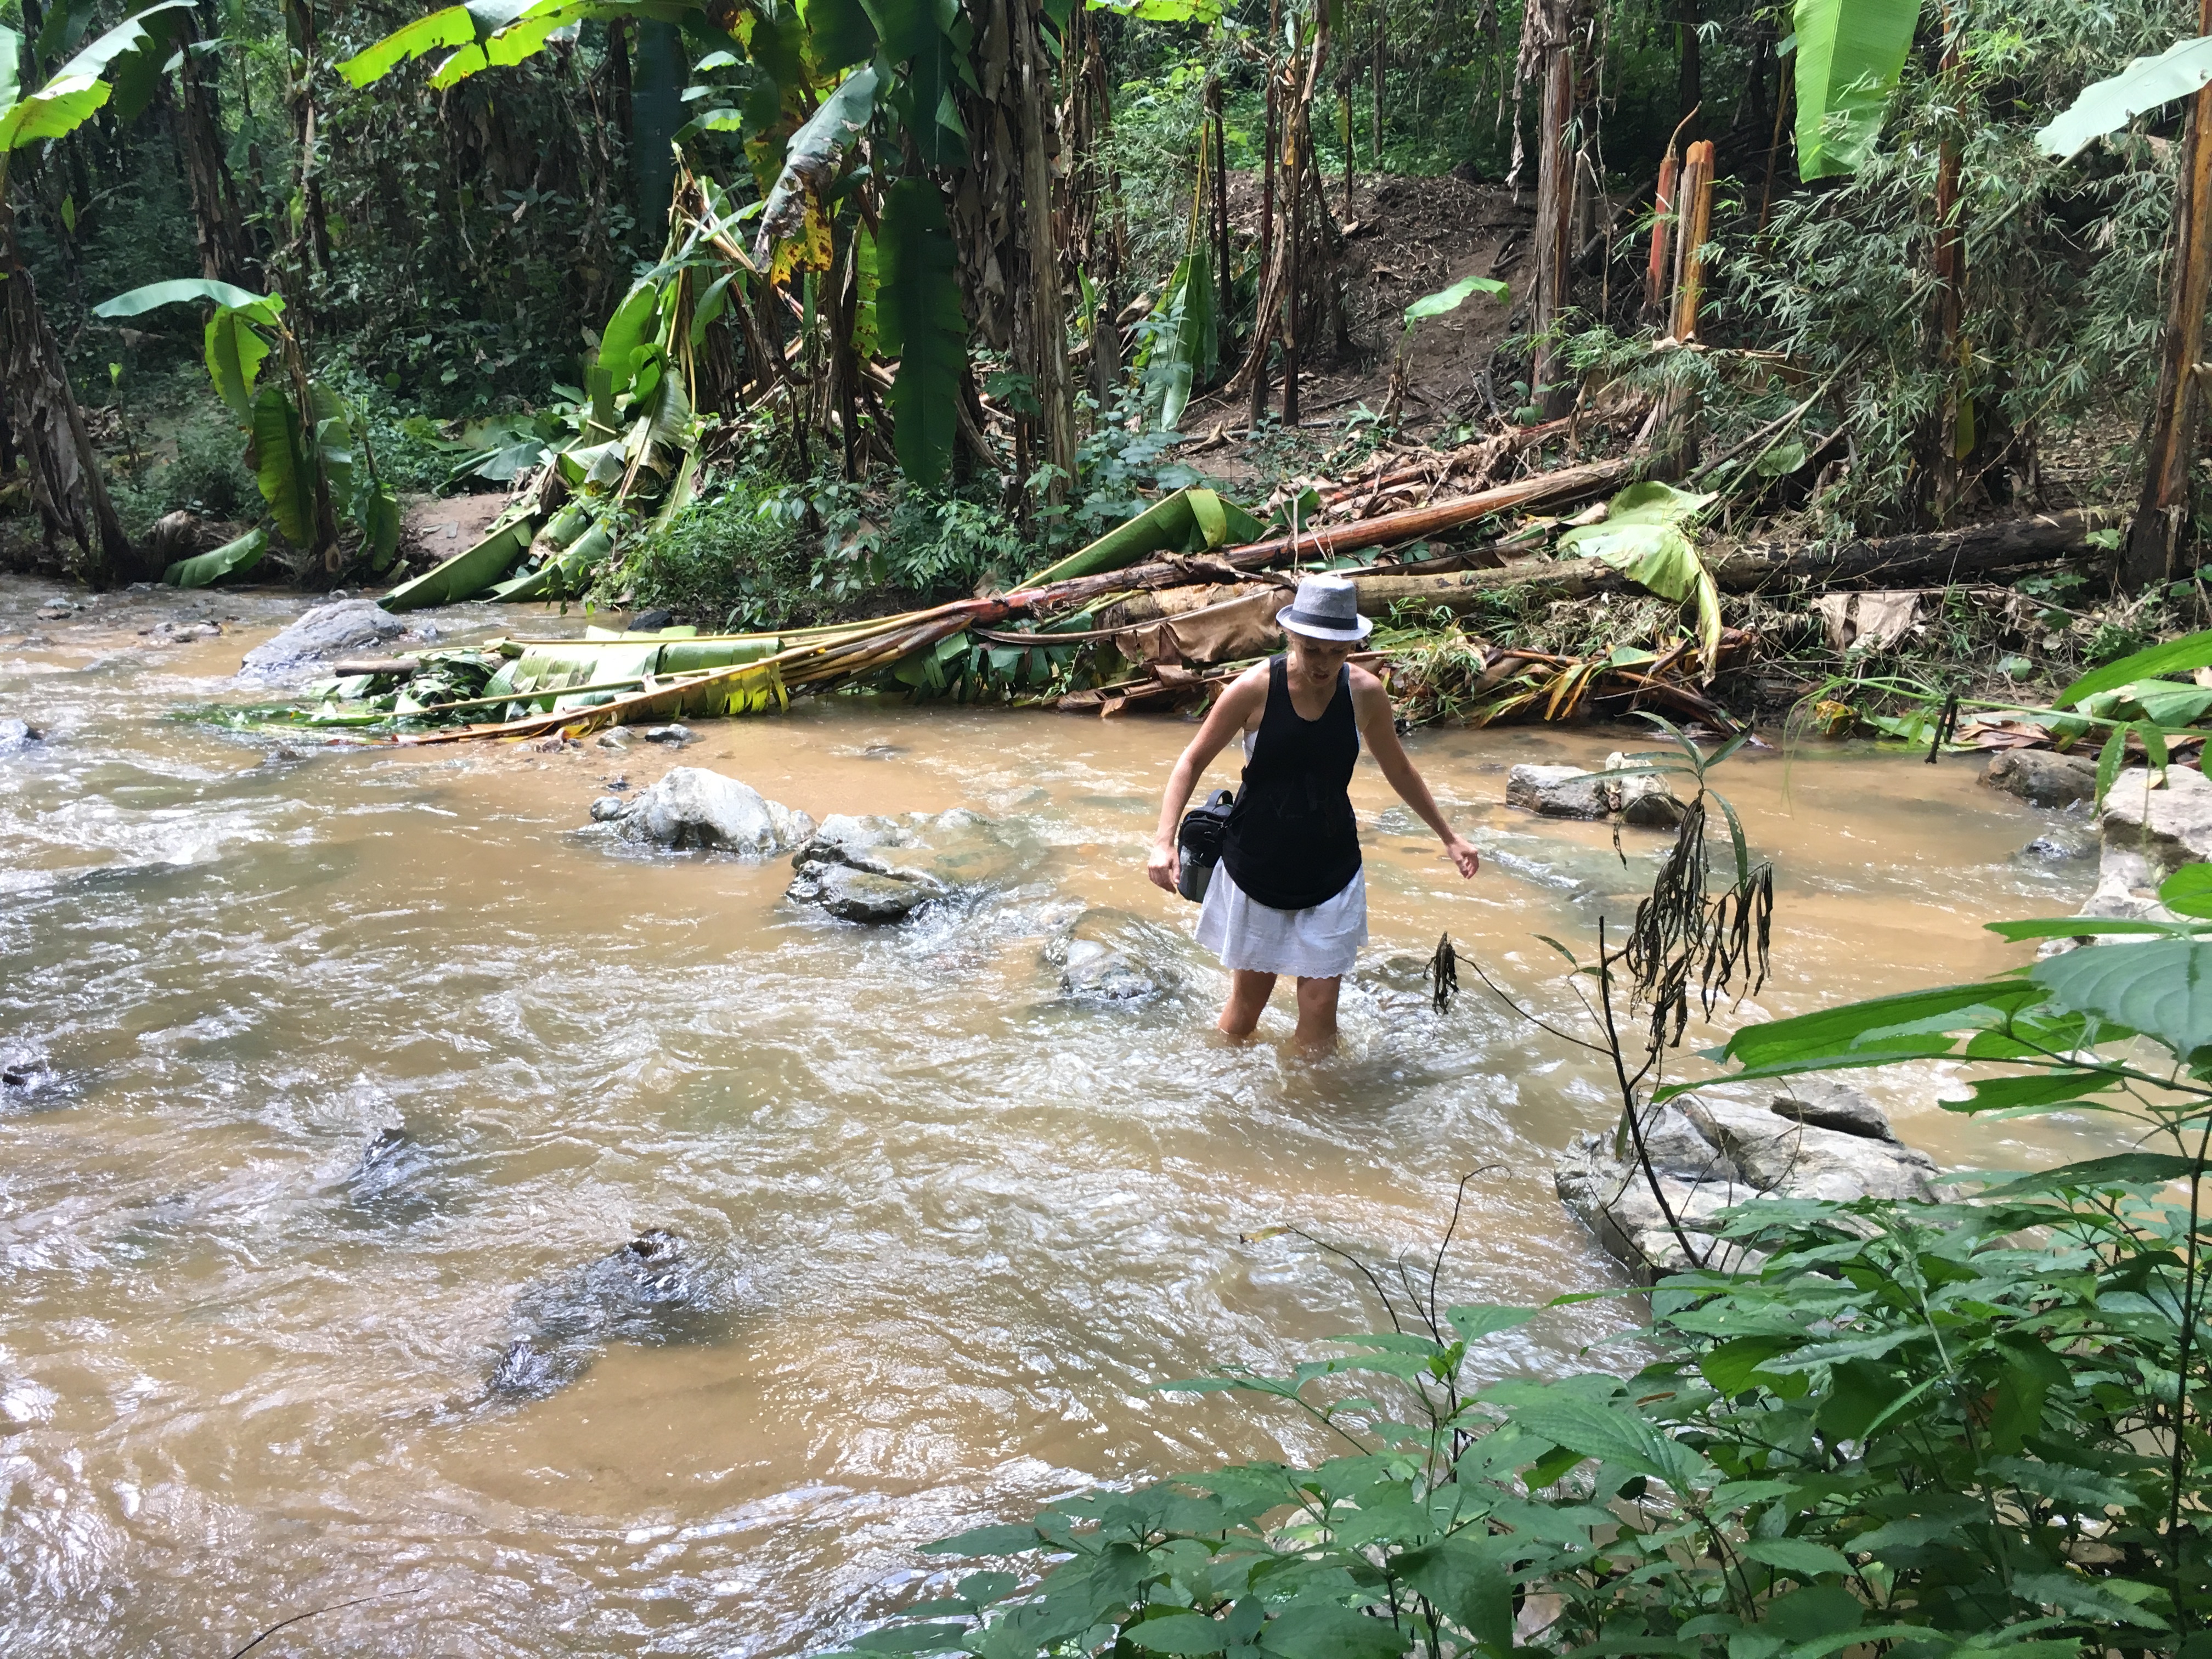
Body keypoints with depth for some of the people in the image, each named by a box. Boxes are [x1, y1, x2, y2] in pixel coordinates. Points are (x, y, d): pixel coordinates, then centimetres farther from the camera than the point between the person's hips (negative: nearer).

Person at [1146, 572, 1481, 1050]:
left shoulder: (1365, 693, -10)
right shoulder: (1255, 689, -17)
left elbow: (1398, 769, 8)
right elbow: (1194, 760, -6)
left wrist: (1449, 836, 14)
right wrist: (1165, 841, -17)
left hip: (1330, 872, 1)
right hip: (1256, 867, -1)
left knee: (1319, 1010, -1)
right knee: (1246, 1005, 10)